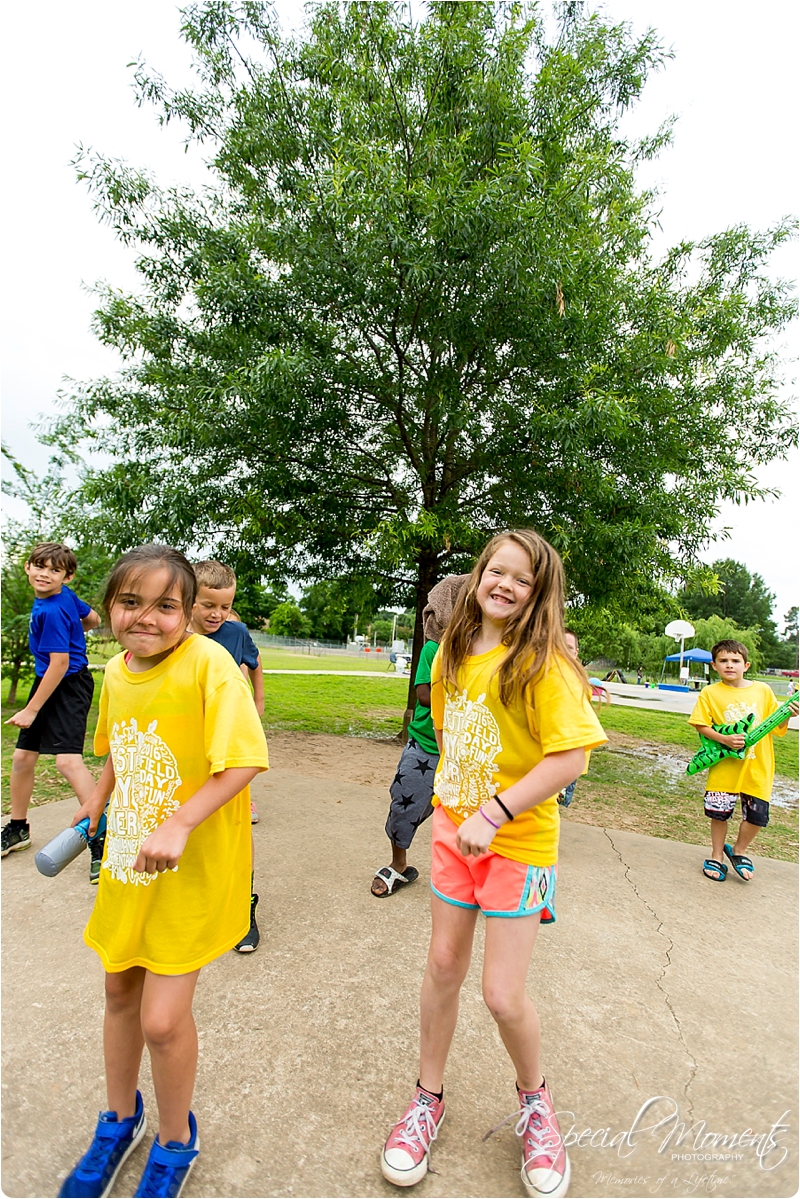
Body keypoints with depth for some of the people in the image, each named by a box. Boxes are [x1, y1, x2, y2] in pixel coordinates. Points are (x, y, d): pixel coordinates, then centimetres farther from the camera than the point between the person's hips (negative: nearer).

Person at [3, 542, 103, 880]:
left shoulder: (52, 611, -21)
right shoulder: (66, 597, 2)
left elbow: (60, 663, -22)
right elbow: (92, 619, 18)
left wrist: (32, 710, -16)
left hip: (68, 685, -10)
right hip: (47, 680, 10)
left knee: (67, 760, -19)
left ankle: (101, 841, -13)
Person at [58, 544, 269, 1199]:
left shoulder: (208, 662, -23)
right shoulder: (116, 671, -1)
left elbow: (244, 761, -26)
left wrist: (177, 826, -31)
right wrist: (98, 802, 23)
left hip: (193, 868, -6)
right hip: (128, 860, 6)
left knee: (163, 1020, 1)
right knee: (120, 992, 22)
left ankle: (175, 1142, 34)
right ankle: (121, 1119, 52)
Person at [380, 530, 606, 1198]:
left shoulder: (543, 663, -18)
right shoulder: (453, 655, 2)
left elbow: (571, 757, -24)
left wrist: (494, 813, -26)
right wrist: (450, 800, 8)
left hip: (519, 842, -5)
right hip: (454, 828, 5)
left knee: (503, 995, 2)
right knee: (443, 967, 15)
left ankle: (534, 1100, 36)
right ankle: (428, 1098, 40)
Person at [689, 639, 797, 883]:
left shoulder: (762, 691, 2)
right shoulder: (710, 693, -4)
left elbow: (776, 726, 8)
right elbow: (700, 725, -5)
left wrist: (788, 714, -11)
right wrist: (724, 739, -18)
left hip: (757, 767, 2)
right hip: (724, 766, -2)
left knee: (757, 815, 6)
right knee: (720, 813, 7)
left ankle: (739, 851, 34)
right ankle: (717, 856, 29)